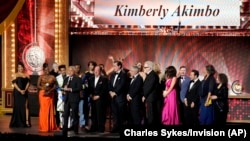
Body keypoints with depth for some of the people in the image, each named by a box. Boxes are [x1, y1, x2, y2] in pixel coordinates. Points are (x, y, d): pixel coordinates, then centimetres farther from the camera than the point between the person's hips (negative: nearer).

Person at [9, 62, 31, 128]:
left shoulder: (26, 75, 10)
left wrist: (25, 90, -12)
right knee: (17, 106, -1)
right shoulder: (16, 75, 1)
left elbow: (28, 83, 4)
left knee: (25, 106, -3)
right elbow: (14, 83, -7)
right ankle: (17, 122, 3)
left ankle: (26, 121, -6)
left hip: (24, 92, 2)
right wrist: (20, 90, -16)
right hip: (17, 93, -2)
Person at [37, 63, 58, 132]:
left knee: (50, 110, 3)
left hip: (50, 95, 2)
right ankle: (43, 127, -1)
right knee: (43, 110, -4)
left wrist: (49, 91, -13)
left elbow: (54, 86, 1)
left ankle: (51, 127, 8)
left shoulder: (52, 77, 5)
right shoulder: (41, 77, 3)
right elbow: (38, 86, -1)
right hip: (42, 94, -2)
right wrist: (43, 88, -17)